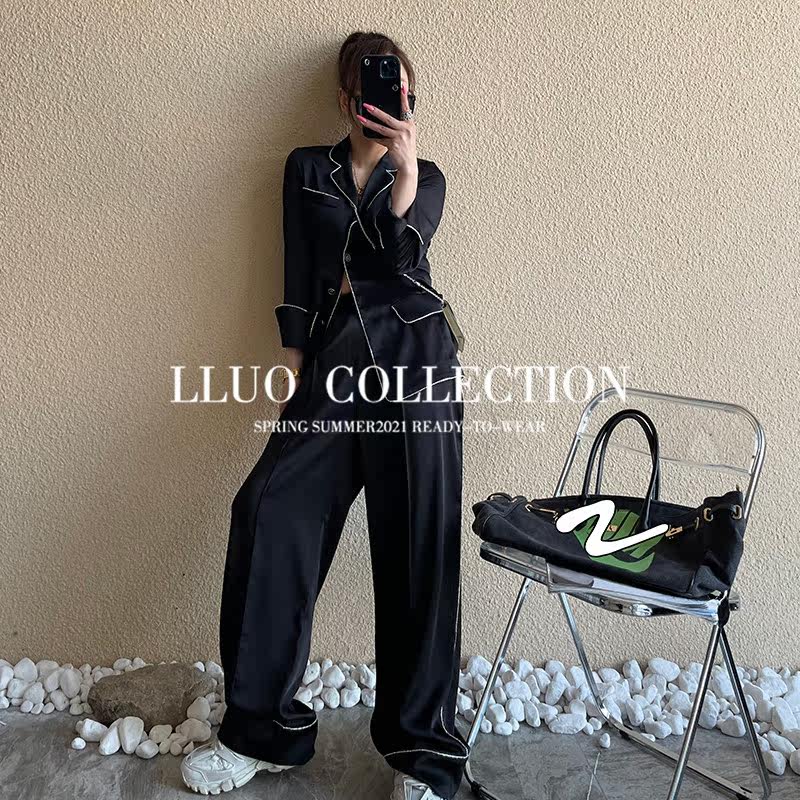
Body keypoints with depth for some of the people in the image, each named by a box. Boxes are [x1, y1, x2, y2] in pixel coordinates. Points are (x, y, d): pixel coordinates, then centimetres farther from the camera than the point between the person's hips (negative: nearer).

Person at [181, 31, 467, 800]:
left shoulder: (425, 176, 14)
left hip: (412, 356, -1)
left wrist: (405, 166, -17)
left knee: (415, 541, -5)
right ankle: (259, 726, 0)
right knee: (272, 511, -15)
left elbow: (402, 254, -6)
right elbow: (299, 276, 11)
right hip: (333, 360, 2)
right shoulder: (306, 169, 17)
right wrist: (293, 369, 4)